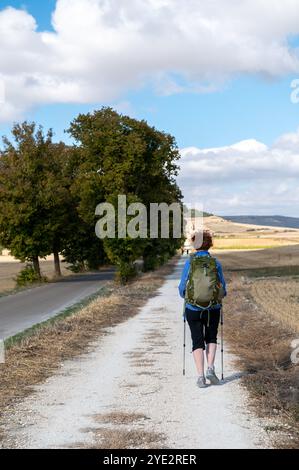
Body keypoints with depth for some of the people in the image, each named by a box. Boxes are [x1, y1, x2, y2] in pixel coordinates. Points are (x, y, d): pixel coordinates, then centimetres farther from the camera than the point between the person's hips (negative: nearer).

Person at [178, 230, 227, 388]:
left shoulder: (189, 263, -8)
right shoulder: (216, 263, -5)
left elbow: (183, 287, -3)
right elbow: (222, 285, 2)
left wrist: (184, 295, 19)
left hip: (193, 308, -1)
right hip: (213, 308, 1)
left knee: (197, 341, 8)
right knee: (211, 338, 19)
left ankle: (200, 375, 0)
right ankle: (210, 368, 2)